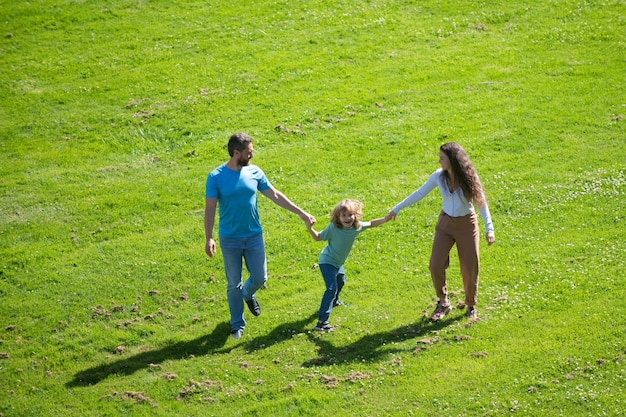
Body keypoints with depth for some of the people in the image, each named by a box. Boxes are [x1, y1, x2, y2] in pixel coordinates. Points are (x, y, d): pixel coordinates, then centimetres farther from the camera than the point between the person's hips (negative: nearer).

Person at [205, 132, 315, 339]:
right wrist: (209, 238, -20)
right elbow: (210, 209, -12)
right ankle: (237, 325, 22)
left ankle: (248, 294, 43)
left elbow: (275, 196, 5)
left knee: (260, 278, 8)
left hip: (254, 236, 3)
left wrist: (301, 213, 5)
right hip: (230, 239, -3)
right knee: (234, 284, 6)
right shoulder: (216, 177, -13)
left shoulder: (255, 172, -2)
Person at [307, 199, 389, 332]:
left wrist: (384, 220, -9)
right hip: (327, 262, -8)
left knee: (340, 281, 33)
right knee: (331, 288, -21)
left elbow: (371, 224, 4)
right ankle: (322, 322, -26)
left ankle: (334, 301, 66)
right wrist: (310, 228, -31)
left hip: (338, 262, 8)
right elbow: (318, 237, -15)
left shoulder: (357, 227, -15)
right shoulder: (333, 228, -28)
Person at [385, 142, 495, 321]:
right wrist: (396, 209, 6)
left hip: (467, 225, -3)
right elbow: (419, 194, 2)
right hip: (445, 223, 3)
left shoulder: (469, 178, -17)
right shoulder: (439, 176, -9)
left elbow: (481, 202, -12)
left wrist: (489, 228, -21)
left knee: (469, 269, 3)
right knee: (435, 266, -5)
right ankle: (443, 303, 17)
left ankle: (471, 306, 26)